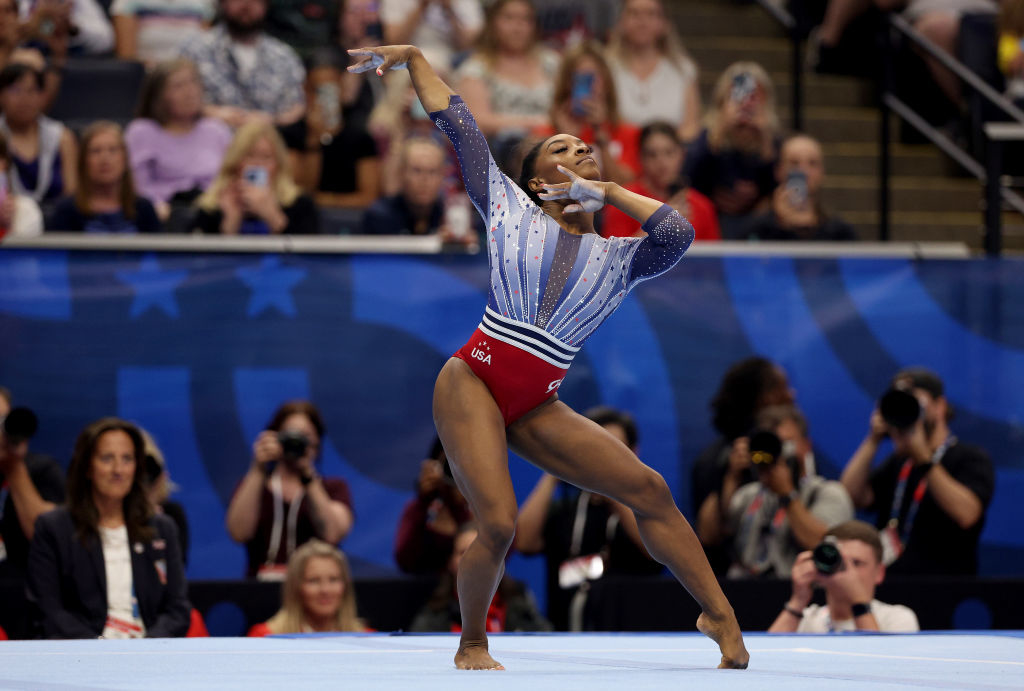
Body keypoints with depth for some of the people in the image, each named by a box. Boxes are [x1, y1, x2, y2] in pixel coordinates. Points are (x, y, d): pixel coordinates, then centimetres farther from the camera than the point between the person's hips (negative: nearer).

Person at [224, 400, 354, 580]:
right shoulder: (252, 485, 16)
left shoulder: (334, 488, 14)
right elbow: (239, 533, -4)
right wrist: (258, 469, -7)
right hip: (261, 587, 0)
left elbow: (331, 535, -7)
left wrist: (308, 474, -8)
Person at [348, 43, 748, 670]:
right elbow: (458, 124, 15)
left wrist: (607, 190, 3)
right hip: (473, 383, -3)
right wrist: (412, 58, 18)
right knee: (498, 524, -19)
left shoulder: (620, 258, 15)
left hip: (538, 408, 3)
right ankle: (472, 642, 6)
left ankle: (721, 617, 3)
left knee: (649, 489, -6)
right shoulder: (510, 208, 11)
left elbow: (679, 233, -5)